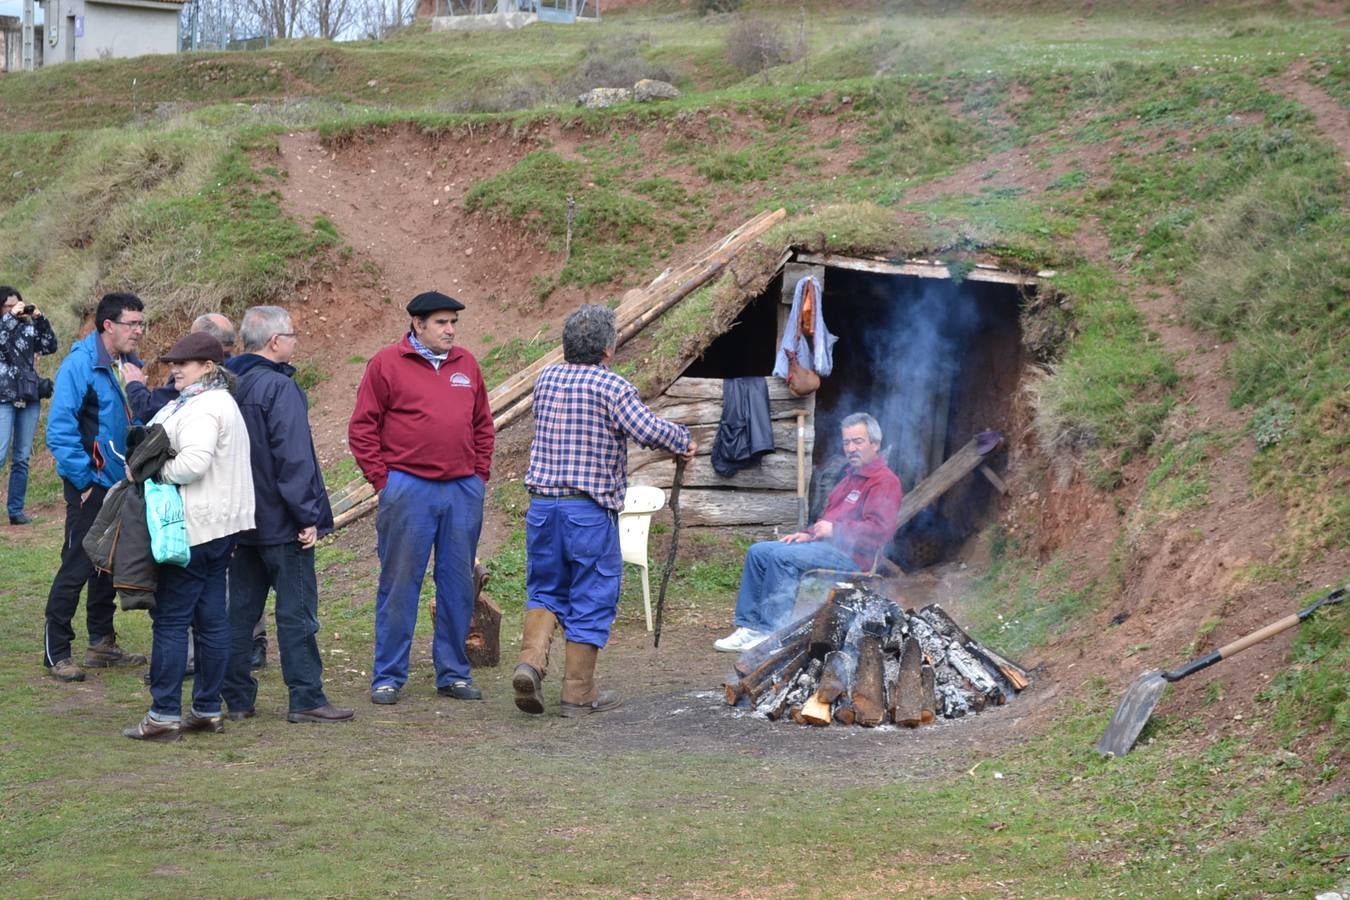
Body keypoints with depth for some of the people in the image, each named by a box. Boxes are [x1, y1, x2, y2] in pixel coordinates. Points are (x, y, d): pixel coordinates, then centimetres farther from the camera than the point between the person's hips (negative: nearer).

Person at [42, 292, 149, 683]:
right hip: (93, 486, -7)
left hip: (122, 483, 8)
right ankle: (55, 653, 4)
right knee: (78, 566, -4)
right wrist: (84, 482, -18)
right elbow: (60, 430, -19)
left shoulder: (129, 365, 7)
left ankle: (101, 644, 25)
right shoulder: (80, 365, -16)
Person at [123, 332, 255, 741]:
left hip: (195, 526, -11)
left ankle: (165, 715, -4)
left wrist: (151, 472, -14)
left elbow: (194, 462, -27)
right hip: (221, 524, 11)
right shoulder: (221, 401, 19)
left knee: (170, 619, -6)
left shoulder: (202, 408, -15)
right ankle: (207, 710, 16)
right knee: (211, 618, 11)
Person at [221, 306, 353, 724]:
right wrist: (308, 516, -15)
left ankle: (236, 698, 13)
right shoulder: (280, 388, -16)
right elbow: (293, 458, -19)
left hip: (241, 519, 8)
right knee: (297, 611, -2)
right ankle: (306, 698, 0)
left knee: (241, 610, 11)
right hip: (281, 522, -8)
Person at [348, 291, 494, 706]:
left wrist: (480, 474, 11)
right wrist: (382, 480, -6)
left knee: (459, 585, 8)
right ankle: (388, 677, 7)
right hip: (409, 490, -4)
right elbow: (362, 428, -2)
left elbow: (483, 425, 20)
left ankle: (454, 673, 17)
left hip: (463, 491, 4)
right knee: (399, 584, 0)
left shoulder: (466, 364, 12)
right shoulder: (386, 364, -1)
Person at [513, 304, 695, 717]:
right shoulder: (611, 387, -10)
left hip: (542, 502, 5)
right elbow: (649, 430, -21)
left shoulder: (546, 379, 8)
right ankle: (579, 693, 9)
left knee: (545, 589, 17)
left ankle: (531, 661, -6)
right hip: (591, 509, -5)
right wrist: (684, 440, -1)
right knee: (591, 599, 5)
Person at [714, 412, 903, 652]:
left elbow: (879, 530, -20)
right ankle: (749, 626, -6)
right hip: (827, 544, 10)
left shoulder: (885, 481, -7)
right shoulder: (852, 477, 26)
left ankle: (771, 632, -27)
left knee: (783, 556, -28)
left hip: (851, 555, -10)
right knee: (758, 552, -1)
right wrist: (809, 534, 15)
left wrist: (835, 529, -19)